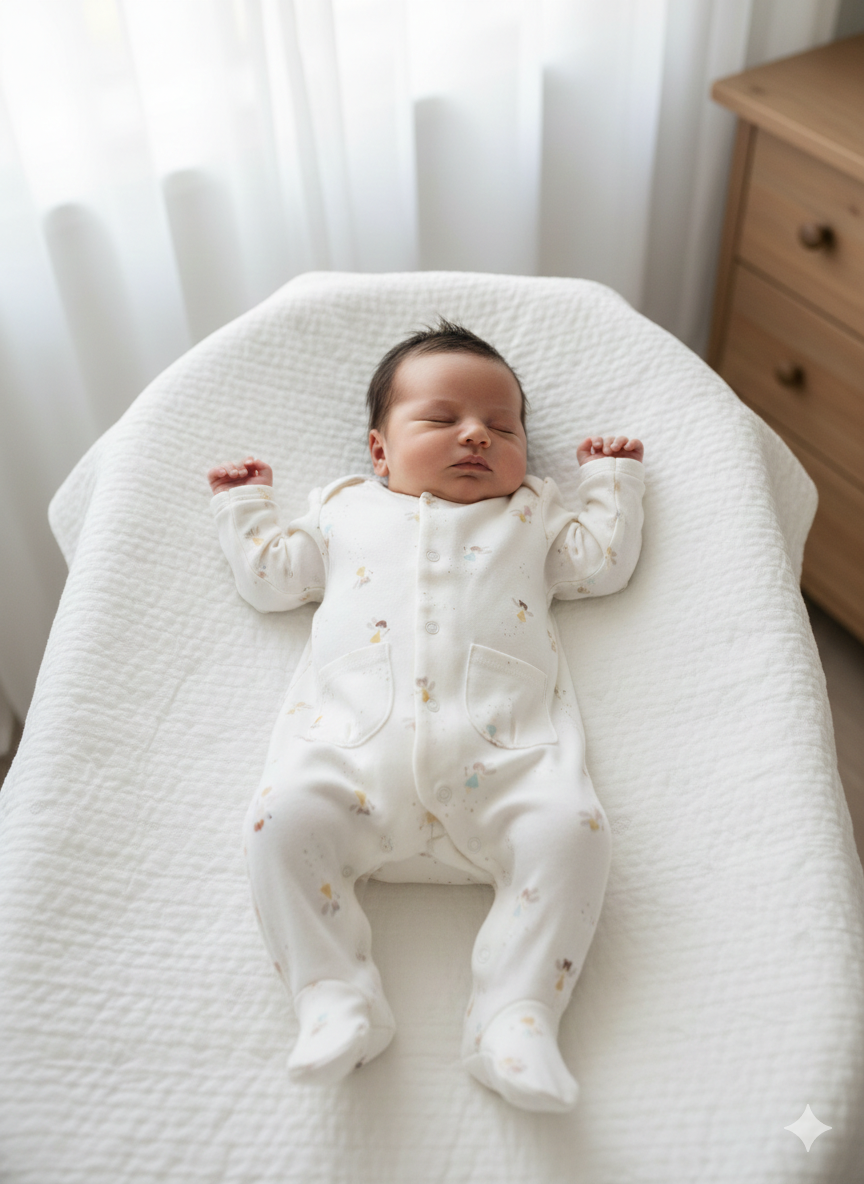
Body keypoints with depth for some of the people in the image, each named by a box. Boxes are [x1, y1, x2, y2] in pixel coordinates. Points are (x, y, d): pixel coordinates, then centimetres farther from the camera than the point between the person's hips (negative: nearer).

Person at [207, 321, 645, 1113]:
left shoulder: (532, 515, 31)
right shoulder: (346, 510, 30)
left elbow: (604, 562, 28)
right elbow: (269, 578, 31)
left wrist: (612, 479, 35)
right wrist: (245, 505, 37)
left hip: (502, 745, 0)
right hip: (351, 735, 0)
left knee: (570, 827, -27)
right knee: (283, 819, -28)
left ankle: (517, 1015, -21)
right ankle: (335, 999, -19)